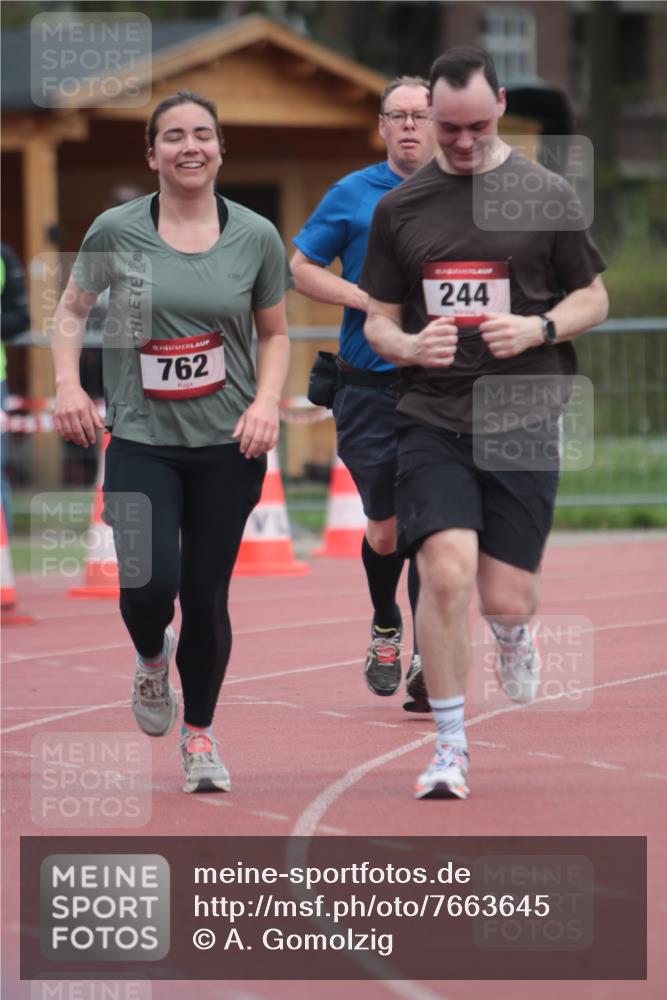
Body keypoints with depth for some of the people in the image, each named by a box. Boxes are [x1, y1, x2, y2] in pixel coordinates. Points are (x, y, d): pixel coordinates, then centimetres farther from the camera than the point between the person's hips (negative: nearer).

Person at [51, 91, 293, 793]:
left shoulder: (255, 237, 0)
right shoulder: (116, 231, -3)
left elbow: (274, 334, 11)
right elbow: (72, 308, 11)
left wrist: (267, 400, -6)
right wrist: (67, 382, -5)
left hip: (228, 445, 1)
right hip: (141, 440, -1)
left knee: (206, 596, 4)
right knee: (149, 585, -17)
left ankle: (199, 734, 26)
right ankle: (151, 658, 20)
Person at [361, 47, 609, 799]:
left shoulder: (547, 197, 2)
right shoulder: (399, 208, 8)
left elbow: (593, 299, 8)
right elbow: (377, 321, 13)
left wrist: (538, 328, -12)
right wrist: (408, 346, -11)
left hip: (522, 422, -1)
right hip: (432, 419, 1)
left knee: (504, 596, -1)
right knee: (446, 573, -17)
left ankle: (514, 632, 39)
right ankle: (449, 748, -5)